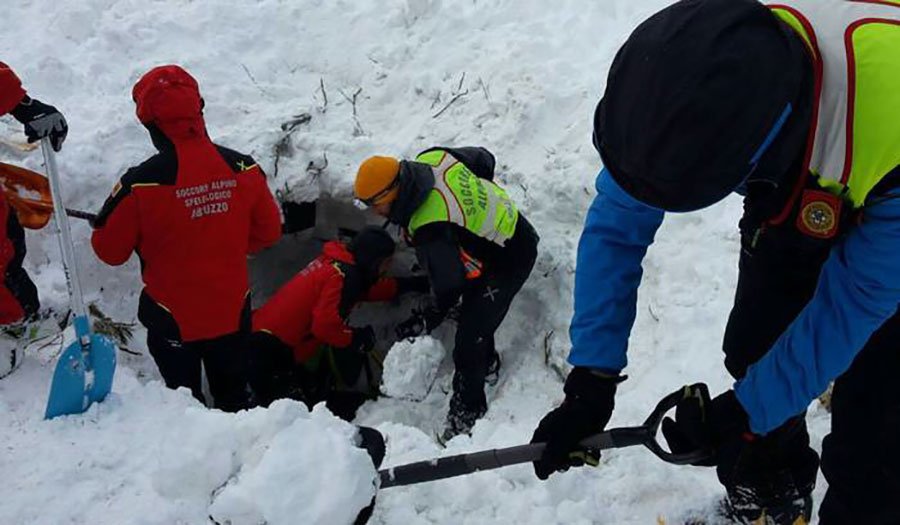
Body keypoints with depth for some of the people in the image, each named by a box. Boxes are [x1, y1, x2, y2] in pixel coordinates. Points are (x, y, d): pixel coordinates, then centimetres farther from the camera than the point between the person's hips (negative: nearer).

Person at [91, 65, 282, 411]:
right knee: (234, 395, 25)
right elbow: (268, 232, 0)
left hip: (173, 318, -3)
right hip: (233, 311, 3)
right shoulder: (243, 168, -14)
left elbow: (109, 251, -12)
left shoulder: (141, 183, -24)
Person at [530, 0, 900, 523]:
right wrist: (591, 381, -23)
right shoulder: (700, 77, -32)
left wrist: (742, 413, -22)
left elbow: (856, 301, -29)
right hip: (800, 208, 4)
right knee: (753, 353, 7)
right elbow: (616, 225, -21)